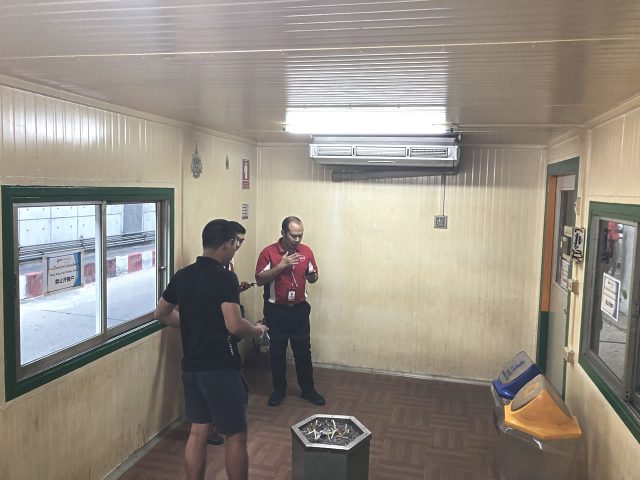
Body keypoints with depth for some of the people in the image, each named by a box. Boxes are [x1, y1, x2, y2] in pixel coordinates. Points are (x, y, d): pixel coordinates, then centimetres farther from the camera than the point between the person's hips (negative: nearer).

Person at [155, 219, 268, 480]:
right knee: (235, 436, 6)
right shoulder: (225, 277, -17)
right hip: (220, 369, -7)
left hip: (191, 366, 7)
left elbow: (161, 313, 17)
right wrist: (257, 329, -6)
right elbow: (234, 325, -25)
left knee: (197, 432, 15)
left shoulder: (182, 276, 6)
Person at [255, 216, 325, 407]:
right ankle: (279, 389, 25)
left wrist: (312, 274, -16)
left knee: (303, 350, 9)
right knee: (277, 351, 9)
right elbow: (260, 280, -14)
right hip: (276, 310, -2)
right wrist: (281, 265, -23)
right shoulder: (268, 252, -10)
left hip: (300, 309, 2)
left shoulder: (306, 251, 1)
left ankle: (308, 389, 23)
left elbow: (313, 279, 9)